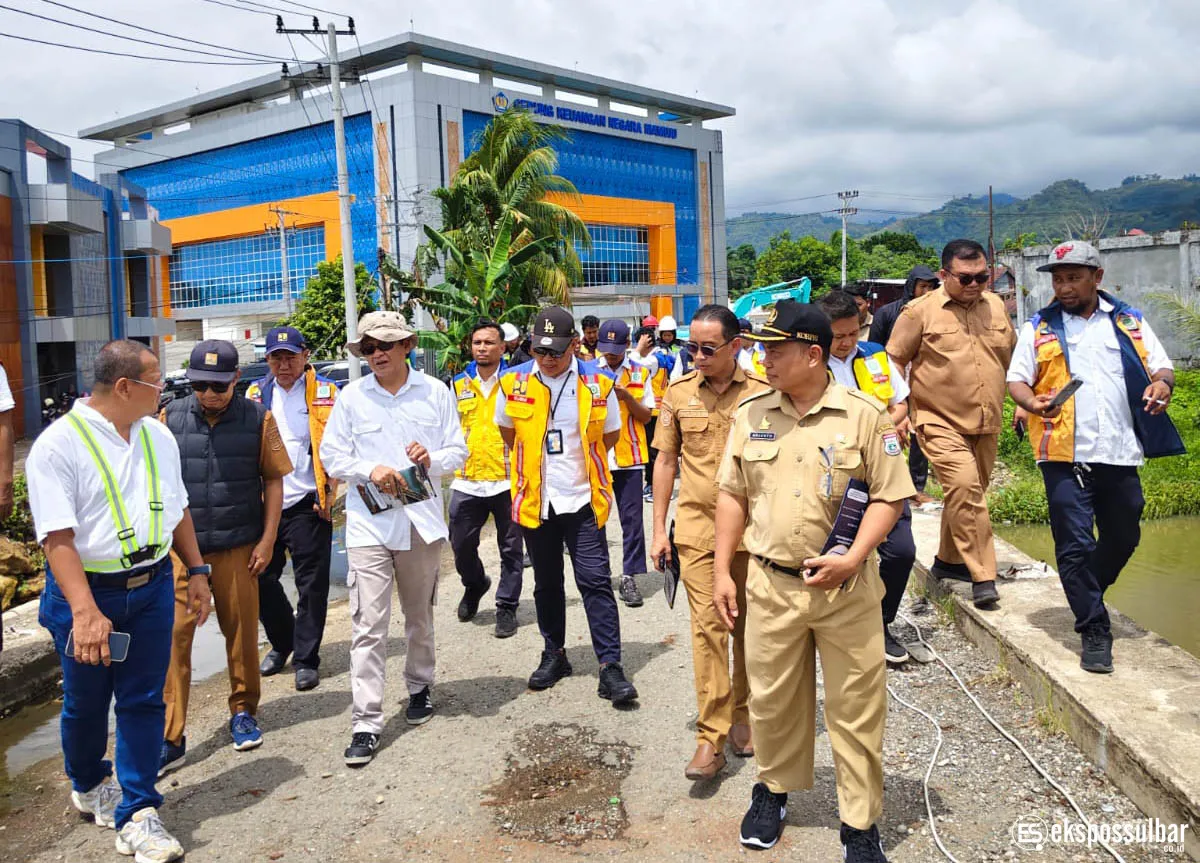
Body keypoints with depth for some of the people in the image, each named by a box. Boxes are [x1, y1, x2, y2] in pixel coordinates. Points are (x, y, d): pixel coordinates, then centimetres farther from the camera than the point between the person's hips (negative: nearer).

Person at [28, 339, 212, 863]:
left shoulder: (158, 437, 5)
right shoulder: (59, 443, -14)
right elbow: (57, 536, -20)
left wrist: (197, 571, 14)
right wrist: (85, 611, -29)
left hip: (152, 588, 4)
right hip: (85, 589, -4)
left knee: (144, 702, 5)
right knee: (86, 703, 15)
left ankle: (137, 815, 15)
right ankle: (88, 787, 43)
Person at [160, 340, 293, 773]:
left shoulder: (258, 419, -1)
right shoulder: (171, 417, 1)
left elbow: (273, 481, 2)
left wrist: (267, 541, -2)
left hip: (238, 549, 0)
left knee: (241, 632, 10)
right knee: (173, 636, -2)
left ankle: (243, 712, 30)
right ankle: (170, 738, 5)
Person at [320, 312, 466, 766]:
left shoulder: (435, 392, 3)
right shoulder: (352, 396, 1)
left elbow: (458, 452, 6)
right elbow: (332, 455, 3)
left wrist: (432, 458, -15)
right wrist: (371, 470, -15)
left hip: (422, 519, 2)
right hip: (369, 523, -1)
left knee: (420, 616, 17)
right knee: (368, 625, -6)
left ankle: (419, 687, 39)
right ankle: (365, 723, -1)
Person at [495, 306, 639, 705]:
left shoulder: (597, 383, -6)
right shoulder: (514, 383, -4)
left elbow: (610, 436, 8)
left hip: (582, 500, -2)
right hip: (535, 500, 2)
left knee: (596, 581, -4)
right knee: (546, 583, 15)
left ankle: (610, 666, 1)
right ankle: (553, 654, 31)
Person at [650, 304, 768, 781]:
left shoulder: (763, 393, -2)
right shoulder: (679, 393, 3)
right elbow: (666, 461, 8)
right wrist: (658, 529, 5)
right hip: (697, 527, 0)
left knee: (749, 625, 10)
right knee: (707, 625, -3)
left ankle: (742, 715, 29)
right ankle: (711, 737, 1)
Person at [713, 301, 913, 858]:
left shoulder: (863, 415, -6)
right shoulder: (751, 414, 3)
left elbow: (888, 496, -4)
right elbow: (732, 495, 9)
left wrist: (853, 558, -17)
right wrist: (723, 571, 5)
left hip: (847, 588, -2)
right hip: (770, 585, 3)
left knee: (856, 708, 6)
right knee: (773, 700, 15)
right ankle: (773, 790, 39)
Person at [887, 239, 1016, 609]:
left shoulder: (996, 306, 10)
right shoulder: (920, 311, -6)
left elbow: (1011, 358, 23)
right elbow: (894, 363, -1)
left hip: (987, 423, 6)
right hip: (940, 422, -6)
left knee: (970, 492, 13)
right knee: (964, 485, -21)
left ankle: (948, 559, 33)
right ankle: (982, 576, -15)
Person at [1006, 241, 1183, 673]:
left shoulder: (1129, 322, 12)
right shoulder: (1039, 328, 7)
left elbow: (1162, 367, 14)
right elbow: (1016, 380, 6)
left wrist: (1162, 383, -10)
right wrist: (1032, 401, -17)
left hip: (1121, 452, 3)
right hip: (1065, 454, -3)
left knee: (1122, 538, 15)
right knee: (1075, 544, -4)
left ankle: (1085, 597, 39)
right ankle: (1094, 631, 7)